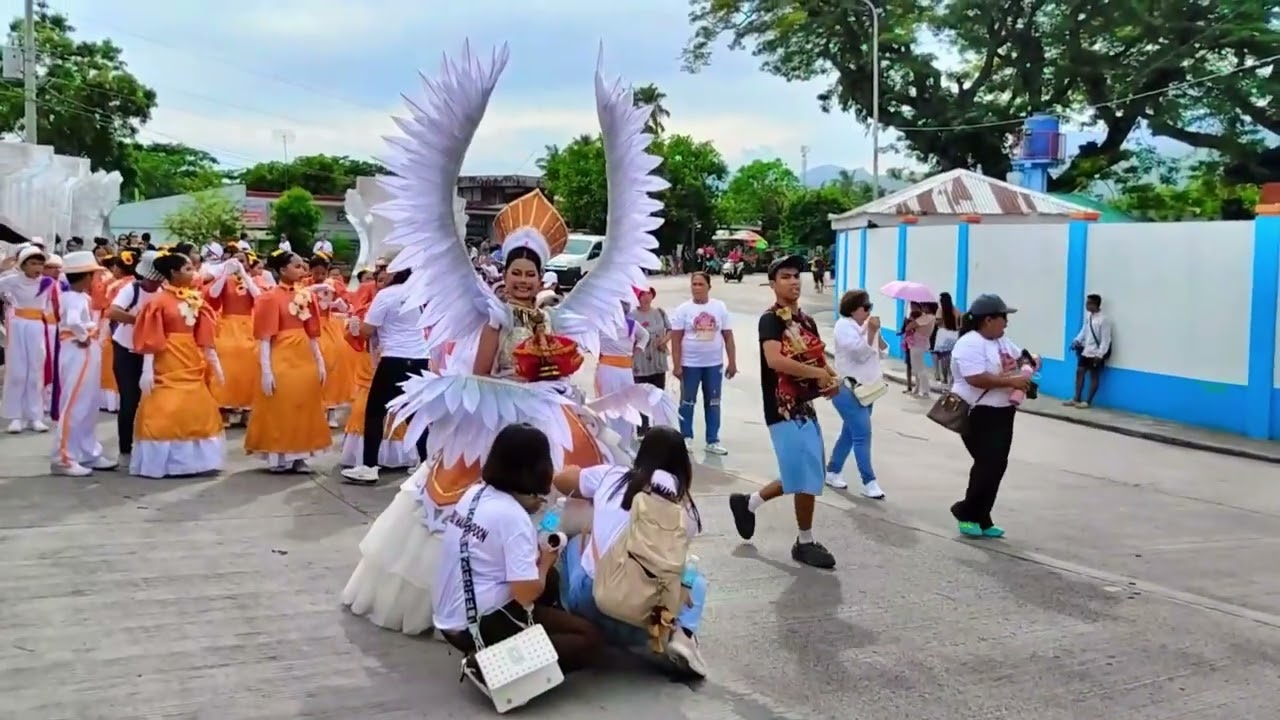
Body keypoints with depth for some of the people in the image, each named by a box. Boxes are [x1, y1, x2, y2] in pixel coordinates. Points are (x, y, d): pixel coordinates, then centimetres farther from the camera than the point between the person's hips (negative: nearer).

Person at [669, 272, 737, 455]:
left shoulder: (720, 308, 1)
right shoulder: (683, 309, -5)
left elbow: (728, 337, 4)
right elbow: (676, 339, -7)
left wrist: (732, 362, 0)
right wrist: (676, 365, -12)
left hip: (714, 364, 2)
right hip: (690, 364, -2)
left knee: (713, 403, 9)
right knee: (687, 402, 7)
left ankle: (713, 441, 18)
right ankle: (686, 438, 20)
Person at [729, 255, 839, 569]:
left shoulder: (807, 321, 14)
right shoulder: (771, 319, -13)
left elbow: (819, 358, 21)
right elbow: (775, 360, -28)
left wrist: (832, 378, -1)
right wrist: (817, 373, -21)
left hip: (805, 407, 9)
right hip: (785, 410, -9)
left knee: (802, 476, 16)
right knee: (808, 476, -4)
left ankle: (748, 503, 33)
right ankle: (806, 543, 13)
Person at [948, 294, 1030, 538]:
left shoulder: (1001, 341, 11)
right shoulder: (970, 344, -20)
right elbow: (976, 379, -30)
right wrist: (1012, 381, -25)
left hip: (1001, 413, 10)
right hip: (978, 415, -10)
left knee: (995, 466, 10)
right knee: (989, 466, -9)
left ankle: (980, 518, 17)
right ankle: (967, 512, 8)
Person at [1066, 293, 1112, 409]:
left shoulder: (1103, 319, -17)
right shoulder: (1088, 317, 5)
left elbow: (1105, 339, -17)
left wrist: (1100, 355, -20)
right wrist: (1077, 340, 0)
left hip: (1096, 353, -8)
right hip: (1085, 351, 8)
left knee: (1094, 376, 5)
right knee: (1080, 372, 10)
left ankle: (1088, 401, 10)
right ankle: (1076, 399, 18)